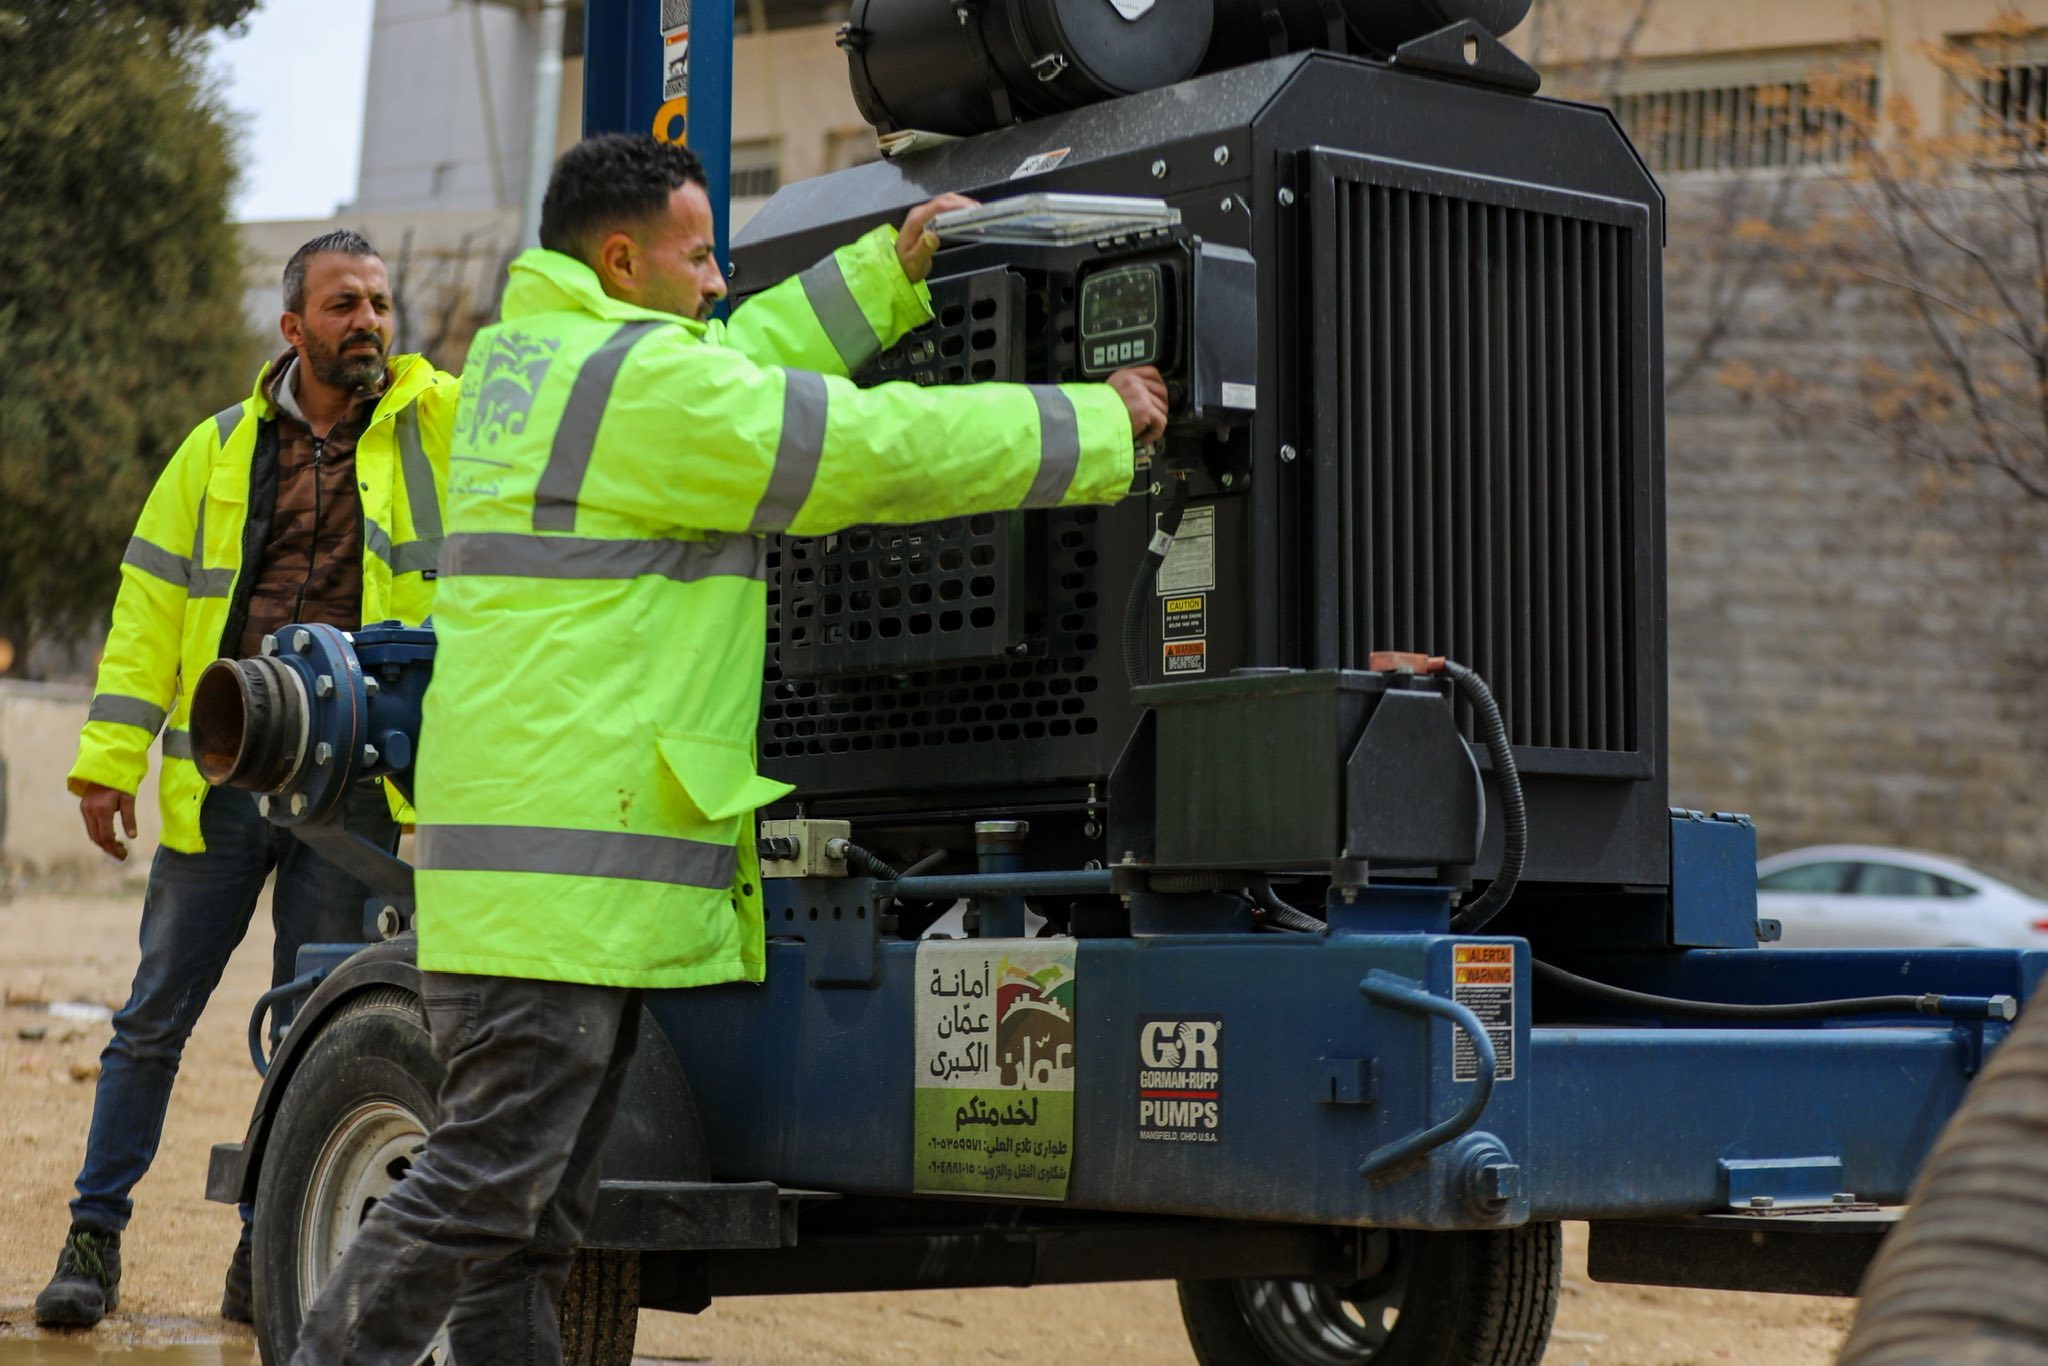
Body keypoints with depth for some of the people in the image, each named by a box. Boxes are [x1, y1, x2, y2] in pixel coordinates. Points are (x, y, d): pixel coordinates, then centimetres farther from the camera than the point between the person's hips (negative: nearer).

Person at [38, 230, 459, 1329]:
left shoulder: (439, 424, 6)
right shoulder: (223, 448, 8)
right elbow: (151, 606, 8)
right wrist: (111, 758, 1)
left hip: (351, 789, -1)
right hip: (221, 782, 1)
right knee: (156, 1014, 5)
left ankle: (265, 1253, 19)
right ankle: (95, 1234, 18)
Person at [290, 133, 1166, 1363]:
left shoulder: (522, 352, 17)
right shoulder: (638, 378, -12)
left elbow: (740, 374, 29)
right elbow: (882, 450, -10)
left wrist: (893, 269, 29)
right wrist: (1097, 426, 1)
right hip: (566, 862, -11)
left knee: (537, 1210, 12)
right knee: (485, 1182, -8)